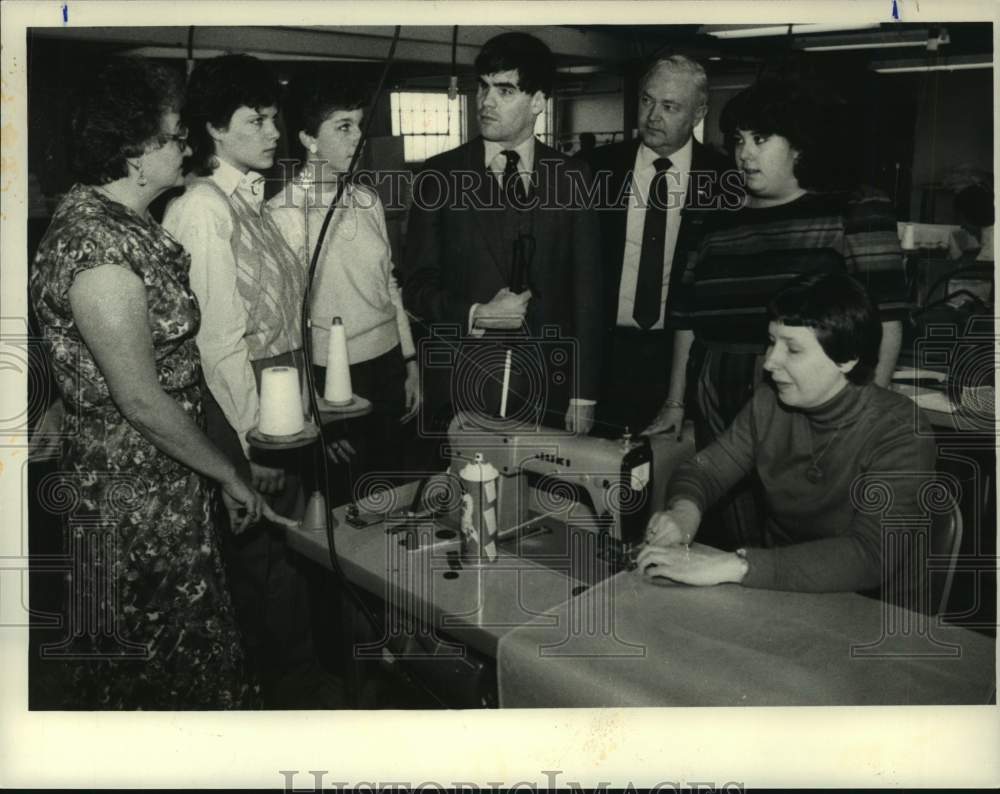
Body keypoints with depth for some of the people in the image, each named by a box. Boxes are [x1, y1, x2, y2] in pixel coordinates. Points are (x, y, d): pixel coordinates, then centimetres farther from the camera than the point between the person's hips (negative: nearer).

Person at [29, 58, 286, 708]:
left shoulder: (116, 218, 6)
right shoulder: (98, 248, -25)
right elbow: (142, 401, -24)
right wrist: (230, 477, -12)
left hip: (168, 484, 9)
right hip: (132, 498, -9)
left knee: (185, 642, 23)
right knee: (145, 663, 11)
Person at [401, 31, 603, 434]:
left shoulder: (570, 178, 1)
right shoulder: (440, 176, -2)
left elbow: (586, 290, 1)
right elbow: (417, 285, 1)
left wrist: (583, 396, -1)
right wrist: (475, 316, -17)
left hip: (549, 389, 1)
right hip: (465, 384, -1)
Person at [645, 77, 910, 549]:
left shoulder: (854, 213, 1)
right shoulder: (719, 227, 13)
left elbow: (883, 322, -4)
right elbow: (688, 320, 16)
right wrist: (675, 402, 12)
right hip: (720, 415, 4)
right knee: (735, 554, 6)